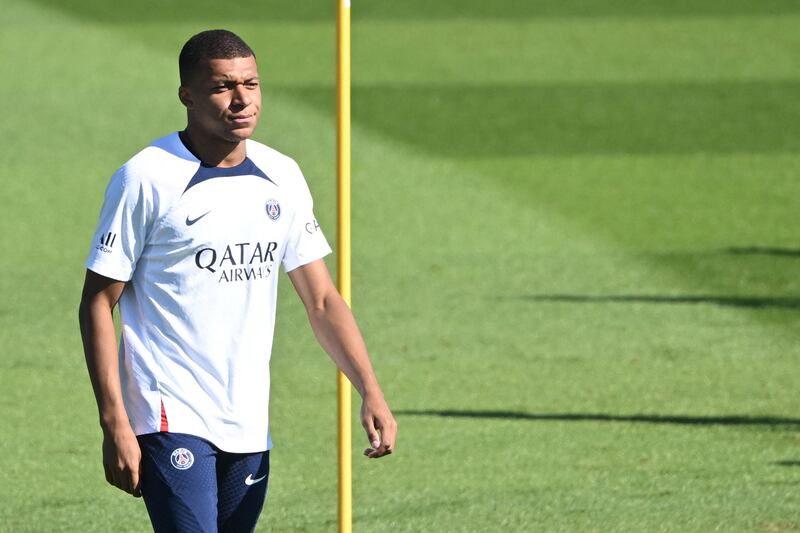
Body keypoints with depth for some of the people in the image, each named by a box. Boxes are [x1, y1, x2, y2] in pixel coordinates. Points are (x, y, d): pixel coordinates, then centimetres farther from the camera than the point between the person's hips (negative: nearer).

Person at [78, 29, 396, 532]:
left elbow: (322, 300, 12)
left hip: (249, 427, 6)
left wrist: (371, 392, 0)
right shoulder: (147, 179, -8)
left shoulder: (282, 177, 8)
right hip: (172, 420, -6)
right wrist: (114, 424, -13)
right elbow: (99, 303, -6)